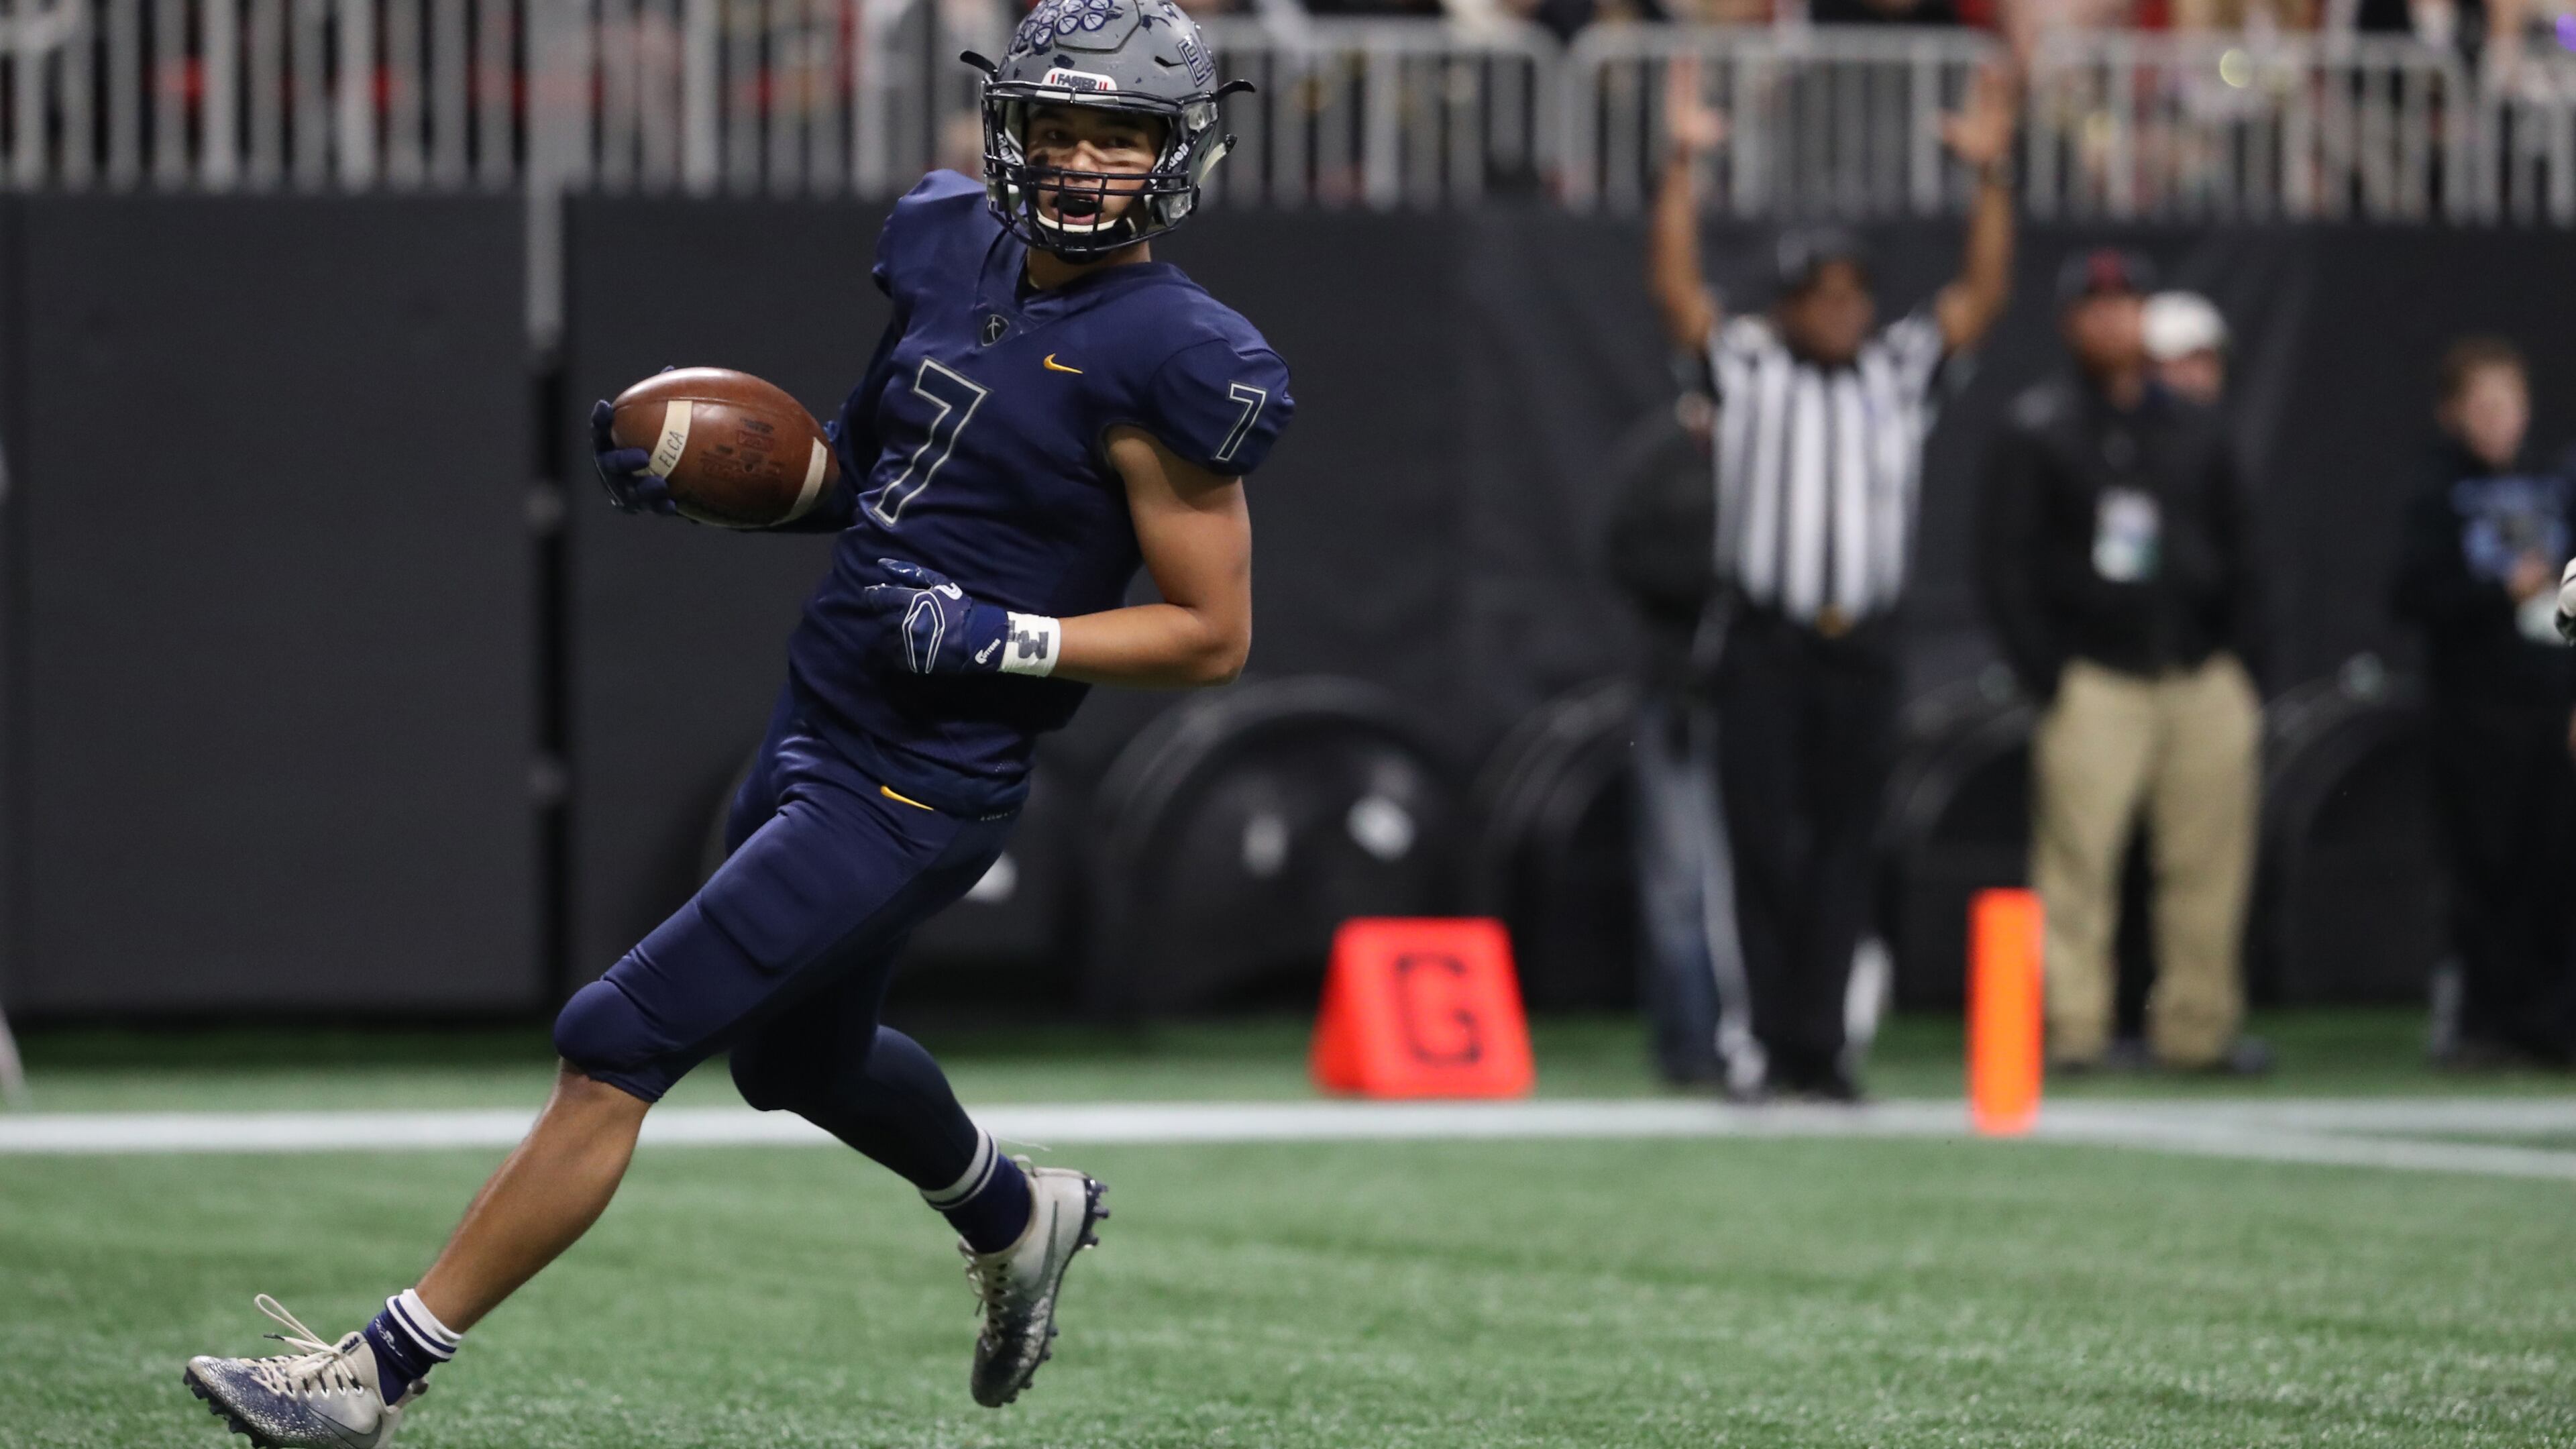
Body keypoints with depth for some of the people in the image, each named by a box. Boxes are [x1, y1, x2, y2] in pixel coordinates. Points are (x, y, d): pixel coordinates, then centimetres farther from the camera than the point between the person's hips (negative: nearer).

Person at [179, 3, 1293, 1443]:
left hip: (918, 791, -9)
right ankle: (1017, 1216, 57)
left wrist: (996, 636, -22)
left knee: (619, 1045, -10)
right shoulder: (954, 252, 5)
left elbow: (1216, 632, -13)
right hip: (815, 731, 9)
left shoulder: (1165, 364, -17)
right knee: (799, 1054, 29)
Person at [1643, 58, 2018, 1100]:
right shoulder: (1748, 369, 5)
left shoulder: (1899, 372, 11)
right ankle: (1776, 1042, 2)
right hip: (1764, 645, -2)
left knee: (1843, 853, 2)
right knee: (1766, 848, -3)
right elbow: (1674, 285, -4)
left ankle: (1819, 1045, 4)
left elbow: (1984, 295, 4)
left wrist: (1989, 175, -6)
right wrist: (1683, 165, -12)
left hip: (1862, 648, 2)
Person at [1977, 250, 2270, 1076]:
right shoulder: (2036, 433, 4)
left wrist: (2243, 668, 10)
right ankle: (2072, 1030, -8)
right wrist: (2047, 678, -9)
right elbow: (2005, 562, -1)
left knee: (2210, 862, 2)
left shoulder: (2197, 433, 17)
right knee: (2077, 857, -11)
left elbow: (2238, 561, 19)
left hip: (2205, 677, 4)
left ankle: (2196, 1028, 10)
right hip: (2096, 682, -4)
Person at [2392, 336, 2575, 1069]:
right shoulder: (2440, 498, 0)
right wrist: (2504, 593, -18)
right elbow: (2417, 595, -9)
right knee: (2484, 870, -5)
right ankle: (2485, 1017, 1)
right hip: (2477, 712, -4)